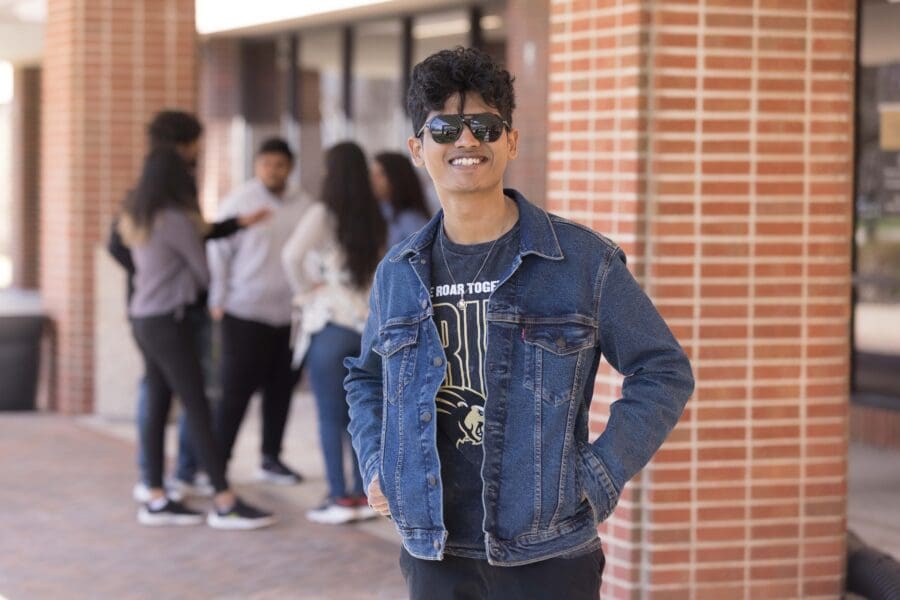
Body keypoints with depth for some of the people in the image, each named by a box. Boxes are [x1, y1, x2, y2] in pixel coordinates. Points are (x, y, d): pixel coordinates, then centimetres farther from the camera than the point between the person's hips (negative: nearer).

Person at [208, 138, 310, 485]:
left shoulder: (301, 207, 8)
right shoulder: (239, 203, -4)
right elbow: (218, 251, -3)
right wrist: (218, 301, -5)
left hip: (290, 314, 4)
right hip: (246, 314, -4)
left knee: (281, 388, 9)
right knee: (237, 390, -3)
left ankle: (271, 458, 22)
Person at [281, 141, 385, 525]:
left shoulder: (324, 214, -9)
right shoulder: (375, 221, 9)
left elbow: (292, 254, -22)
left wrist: (304, 289, -8)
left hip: (329, 323, -5)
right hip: (367, 322, 5)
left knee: (330, 416, 0)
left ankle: (339, 499, 1)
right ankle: (363, 494, 14)